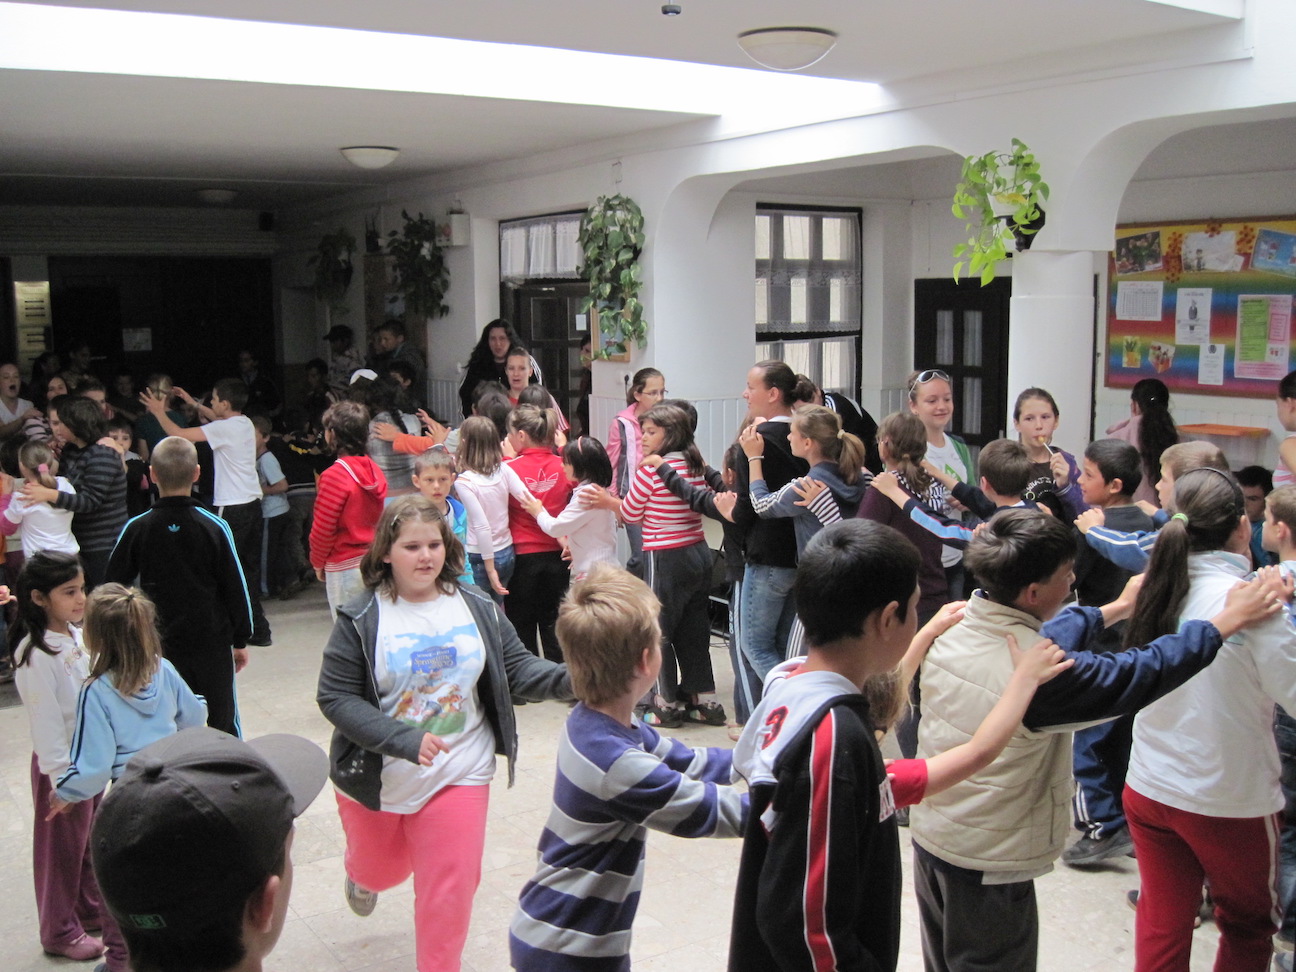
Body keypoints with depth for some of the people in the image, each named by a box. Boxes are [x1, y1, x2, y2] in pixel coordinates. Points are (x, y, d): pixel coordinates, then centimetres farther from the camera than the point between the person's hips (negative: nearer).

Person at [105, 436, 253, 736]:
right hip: (213, 643, -1)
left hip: (160, 645, 1)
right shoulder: (214, 527, -9)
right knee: (223, 720, 10)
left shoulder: (137, 529, -7)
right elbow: (236, 588, -4)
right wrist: (240, 640, 7)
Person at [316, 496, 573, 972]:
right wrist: (406, 741, -28)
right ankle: (361, 877, 62)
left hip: (459, 774, 1)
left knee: (449, 887, 2)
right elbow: (335, 697, -17)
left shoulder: (477, 608, -5)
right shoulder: (361, 620, -14)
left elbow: (518, 669, -5)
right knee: (381, 870, 24)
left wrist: (572, 678, -26)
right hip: (376, 777, 0)